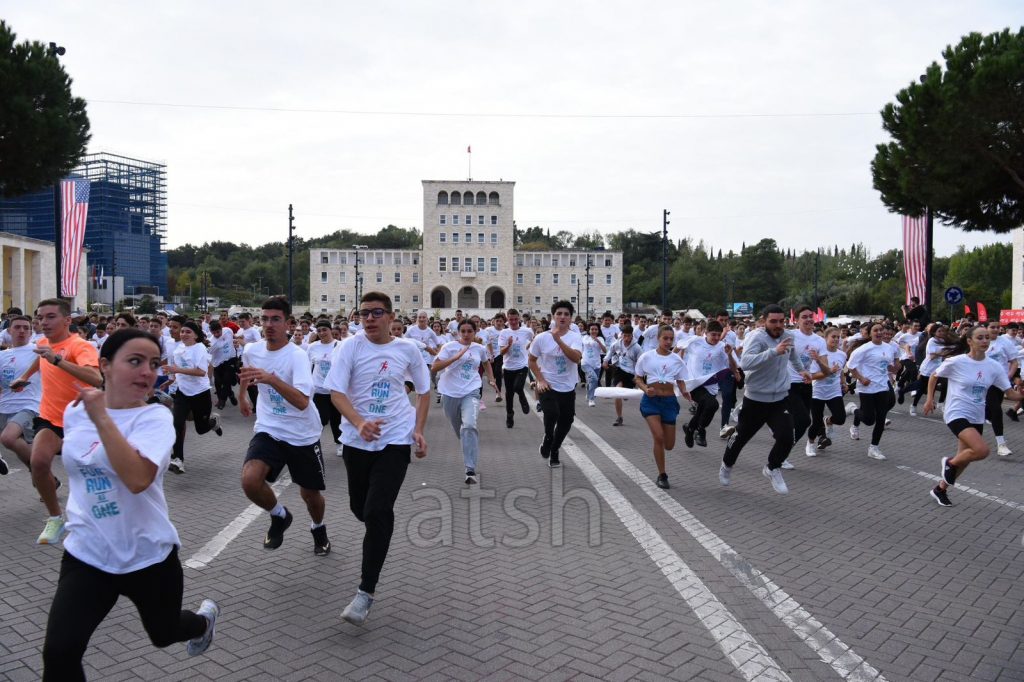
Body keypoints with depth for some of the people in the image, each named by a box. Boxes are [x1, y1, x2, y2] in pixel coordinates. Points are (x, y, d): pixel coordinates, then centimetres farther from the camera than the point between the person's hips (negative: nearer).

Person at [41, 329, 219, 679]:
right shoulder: (74, 411, -1)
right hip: (87, 554, 3)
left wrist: (102, 417, -35)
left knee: (164, 634, 19)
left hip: (148, 555, -3)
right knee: (58, 653, -12)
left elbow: (137, 478, -35)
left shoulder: (155, 417, -17)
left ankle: (205, 617, 53)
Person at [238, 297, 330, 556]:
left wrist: (271, 379, -48)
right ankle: (279, 516, 9)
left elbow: (302, 402, -36)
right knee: (249, 480, -22)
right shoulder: (251, 350, -4)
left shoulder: (297, 356, -22)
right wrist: (242, 396, 34)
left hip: (303, 435, -3)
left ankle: (318, 528, 44)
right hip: (268, 430, 3)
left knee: (310, 493, 10)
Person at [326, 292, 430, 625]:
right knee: (360, 508, 14)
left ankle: (366, 591, -2)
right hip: (357, 440, 2)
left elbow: (423, 391, 12)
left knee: (378, 512, -13)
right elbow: (336, 392, -12)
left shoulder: (408, 349, -1)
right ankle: (380, 532, 51)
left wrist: (419, 430, 1)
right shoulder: (351, 347, -5)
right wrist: (360, 424, -29)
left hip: (396, 439, -1)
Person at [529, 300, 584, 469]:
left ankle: (554, 452, 37)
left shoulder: (575, 337, -7)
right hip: (548, 386, -2)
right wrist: (540, 380, -8)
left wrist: (559, 340, -34)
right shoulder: (541, 338, -6)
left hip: (568, 388, 2)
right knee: (552, 413, -27)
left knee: (565, 422, 12)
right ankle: (547, 438, 5)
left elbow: (576, 358, -25)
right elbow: (532, 361, 5)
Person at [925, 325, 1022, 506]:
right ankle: (950, 462, 4)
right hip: (957, 414, -6)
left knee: (965, 458, 13)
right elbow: (933, 376, 2)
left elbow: (1010, 393, 0)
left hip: (977, 418, 6)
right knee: (982, 450, -25)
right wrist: (930, 399, -1)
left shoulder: (994, 367, -1)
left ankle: (940, 489, 33)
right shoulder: (955, 362, -13)